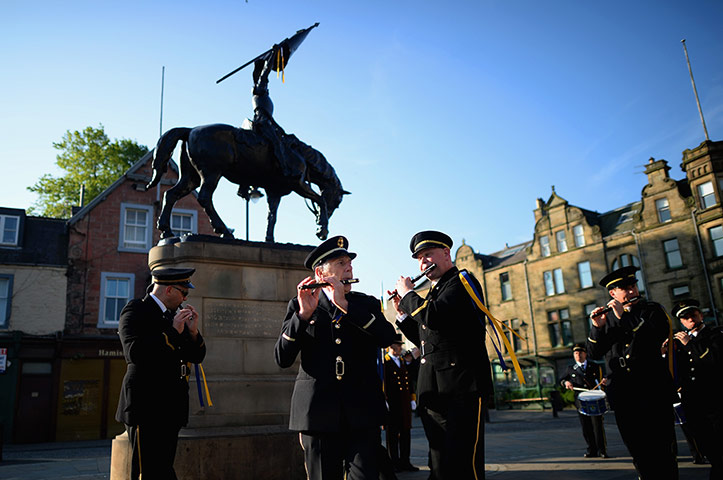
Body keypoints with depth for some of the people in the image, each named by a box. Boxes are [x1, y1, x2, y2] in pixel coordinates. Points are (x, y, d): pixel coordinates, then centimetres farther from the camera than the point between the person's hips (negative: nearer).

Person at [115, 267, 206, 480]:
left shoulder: (176, 314, 15)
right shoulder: (135, 310, -6)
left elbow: (197, 357, 16)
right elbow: (135, 352, -23)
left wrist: (193, 331, -2)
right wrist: (173, 331, -19)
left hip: (170, 407, 7)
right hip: (146, 407, -7)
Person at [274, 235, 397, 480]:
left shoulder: (367, 304, 11)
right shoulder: (299, 306, 7)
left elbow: (387, 338, -8)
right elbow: (282, 358, -3)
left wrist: (345, 305, -16)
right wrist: (304, 313, -16)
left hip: (362, 413, 1)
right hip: (318, 413, -1)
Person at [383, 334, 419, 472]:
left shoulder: (403, 361, 17)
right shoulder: (384, 362, -6)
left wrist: (412, 398, 16)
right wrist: (384, 400, -13)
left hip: (405, 404, 7)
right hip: (392, 405, -7)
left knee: (406, 433, 10)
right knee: (392, 435, 3)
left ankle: (405, 462, 19)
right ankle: (394, 463, 12)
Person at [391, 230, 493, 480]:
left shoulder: (462, 281, -3)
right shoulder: (432, 293, 23)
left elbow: (433, 317, -20)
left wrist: (407, 293, -4)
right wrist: (402, 312, 15)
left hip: (462, 386, -8)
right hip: (434, 391, 8)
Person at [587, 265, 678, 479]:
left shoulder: (652, 310, 5)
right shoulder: (606, 318, 10)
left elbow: (658, 337, -16)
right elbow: (594, 354, 2)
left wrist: (624, 316, -19)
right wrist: (598, 327, -14)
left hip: (653, 391, -2)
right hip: (623, 395, 3)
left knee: (661, 449, -1)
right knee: (638, 451, 10)